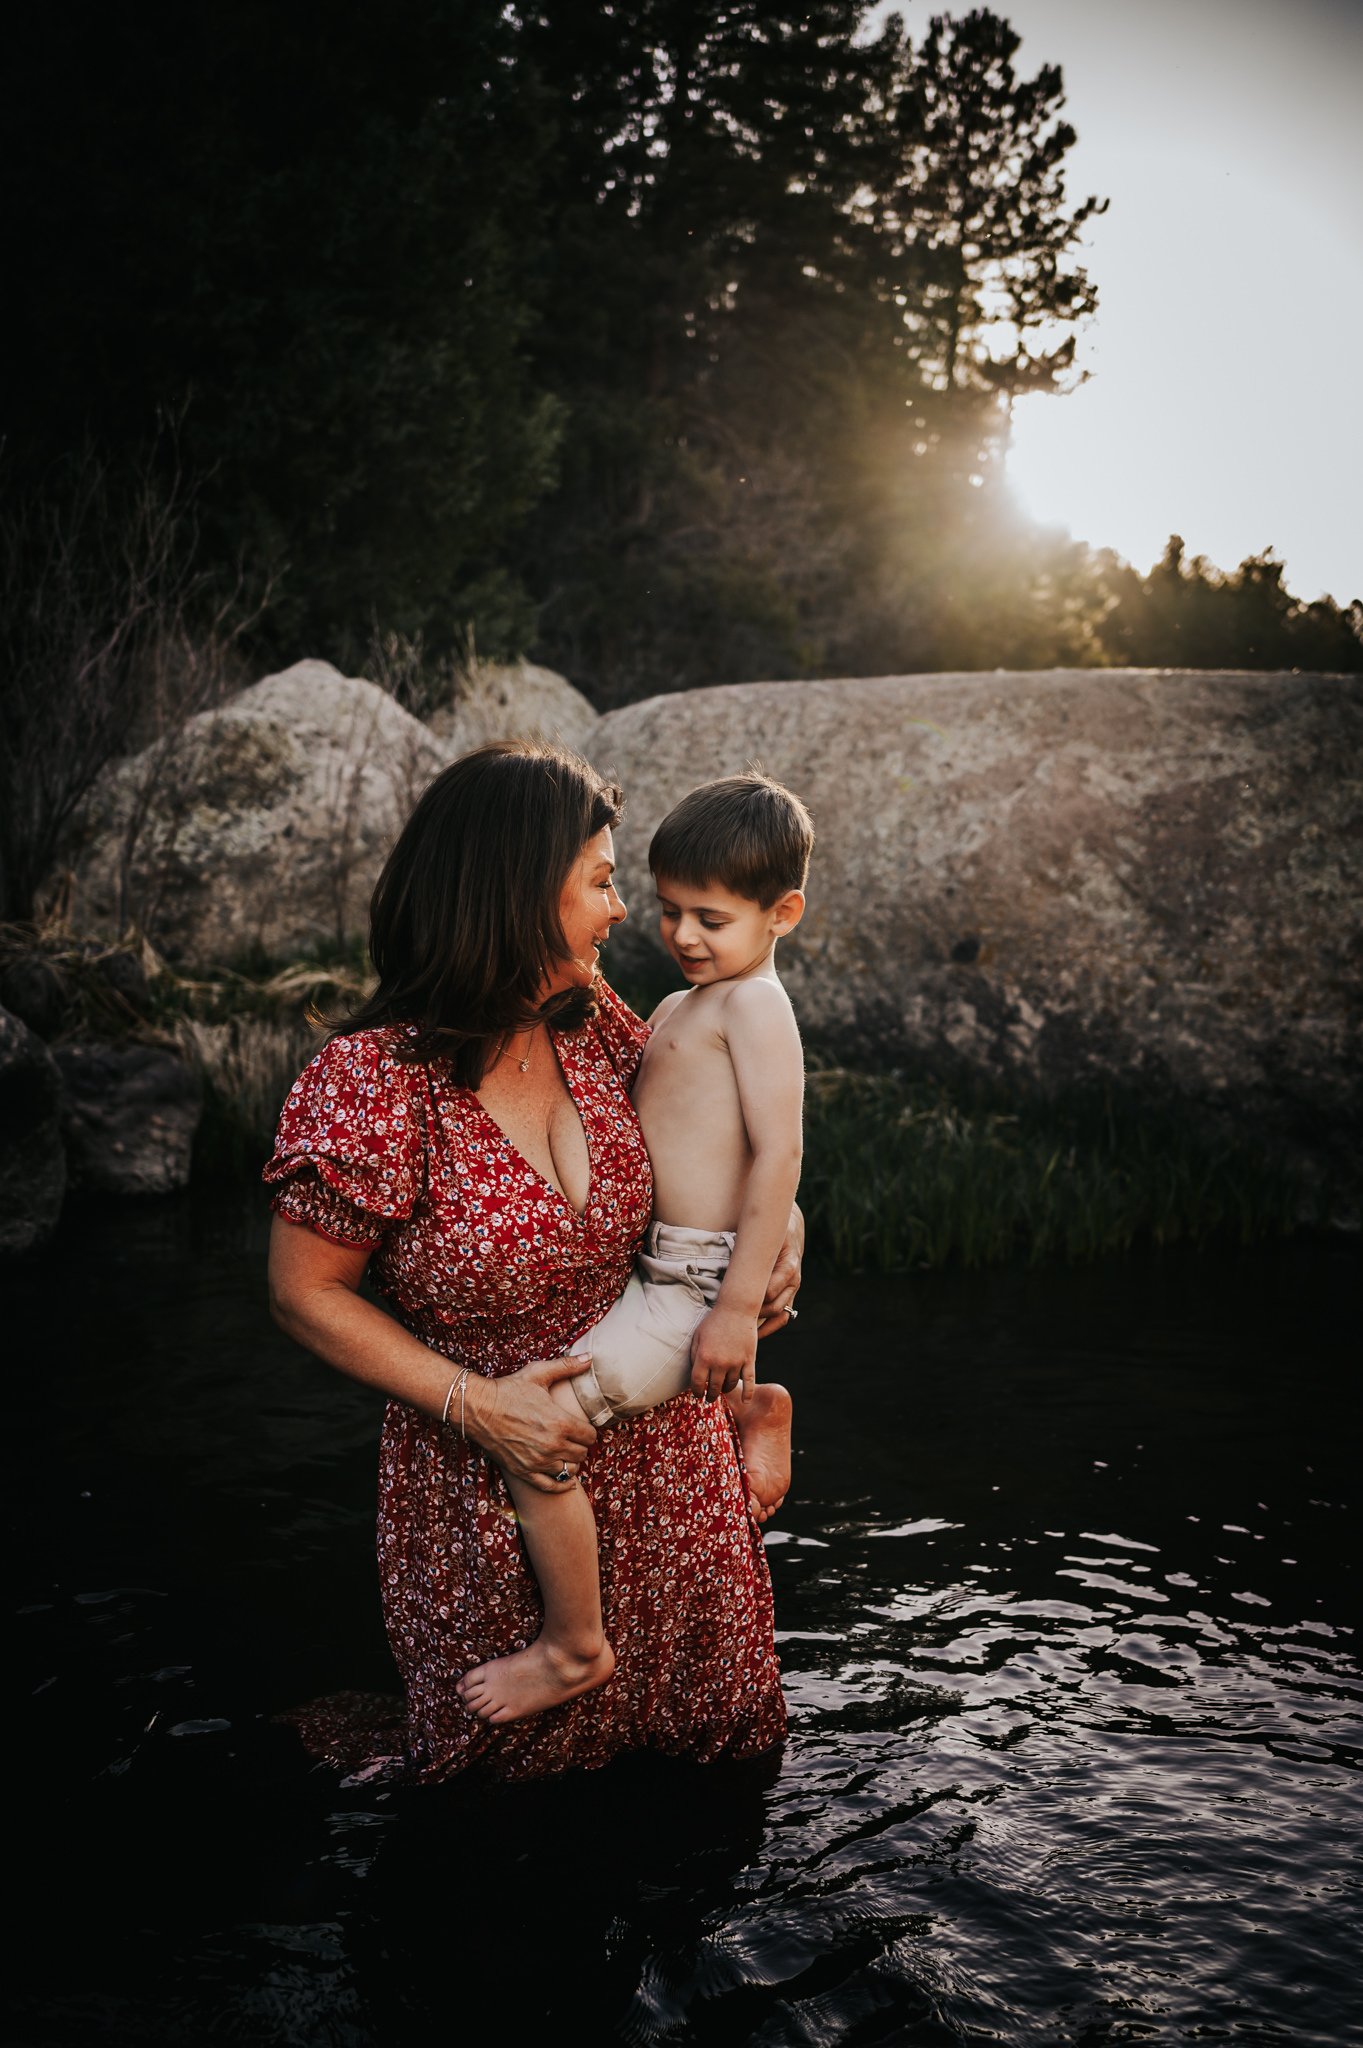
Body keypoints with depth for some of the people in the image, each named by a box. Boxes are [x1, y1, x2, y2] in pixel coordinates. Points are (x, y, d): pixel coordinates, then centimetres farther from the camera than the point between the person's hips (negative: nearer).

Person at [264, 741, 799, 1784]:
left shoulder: (590, 1020, -8)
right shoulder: (369, 1084, -25)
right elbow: (307, 1296, -15)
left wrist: (776, 1213, -6)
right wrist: (475, 1405, -21)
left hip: (661, 1448, 5)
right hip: (490, 1468, -5)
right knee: (526, 1741, 17)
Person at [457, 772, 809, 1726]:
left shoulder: (752, 1003, -15)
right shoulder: (682, 1006, 14)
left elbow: (779, 1154, -22)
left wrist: (740, 1307, -24)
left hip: (696, 1284, -10)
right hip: (660, 1273, 11)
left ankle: (575, 1647, 0)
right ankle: (755, 1406, 33)